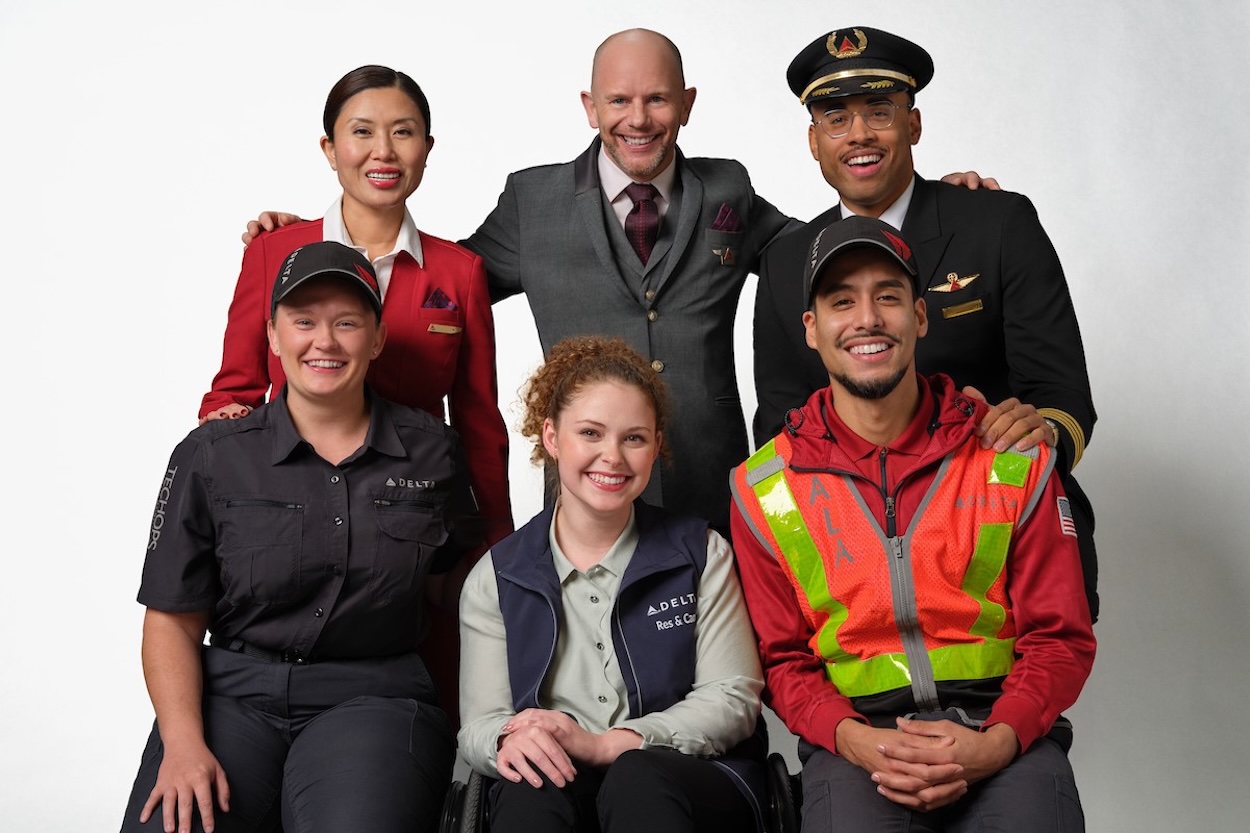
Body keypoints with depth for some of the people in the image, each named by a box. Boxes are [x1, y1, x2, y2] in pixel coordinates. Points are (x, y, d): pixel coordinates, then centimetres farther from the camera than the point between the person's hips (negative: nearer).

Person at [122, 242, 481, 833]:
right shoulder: (210, 458, 5)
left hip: (373, 696, -1)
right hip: (233, 692, 1)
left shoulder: (431, 452, 8)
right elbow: (173, 621, 3)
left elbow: (450, 588, 15)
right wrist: (183, 741, -12)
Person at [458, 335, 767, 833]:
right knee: (534, 786, -34)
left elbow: (732, 700, 0)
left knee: (638, 777, -34)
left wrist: (603, 745, -15)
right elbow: (479, 724, 5)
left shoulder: (700, 554, 8)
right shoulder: (496, 578, 9)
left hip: (693, 783, 1)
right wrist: (509, 742, -22)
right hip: (553, 788, 0)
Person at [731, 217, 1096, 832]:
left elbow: (1061, 639, 5)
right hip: (856, 739, 0)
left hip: (1005, 732, 1)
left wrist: (994, 743, -14)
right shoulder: (763, 487, 6)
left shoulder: (1015, 459, 5)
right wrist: (856, 740, -12)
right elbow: (782, 660, 8)